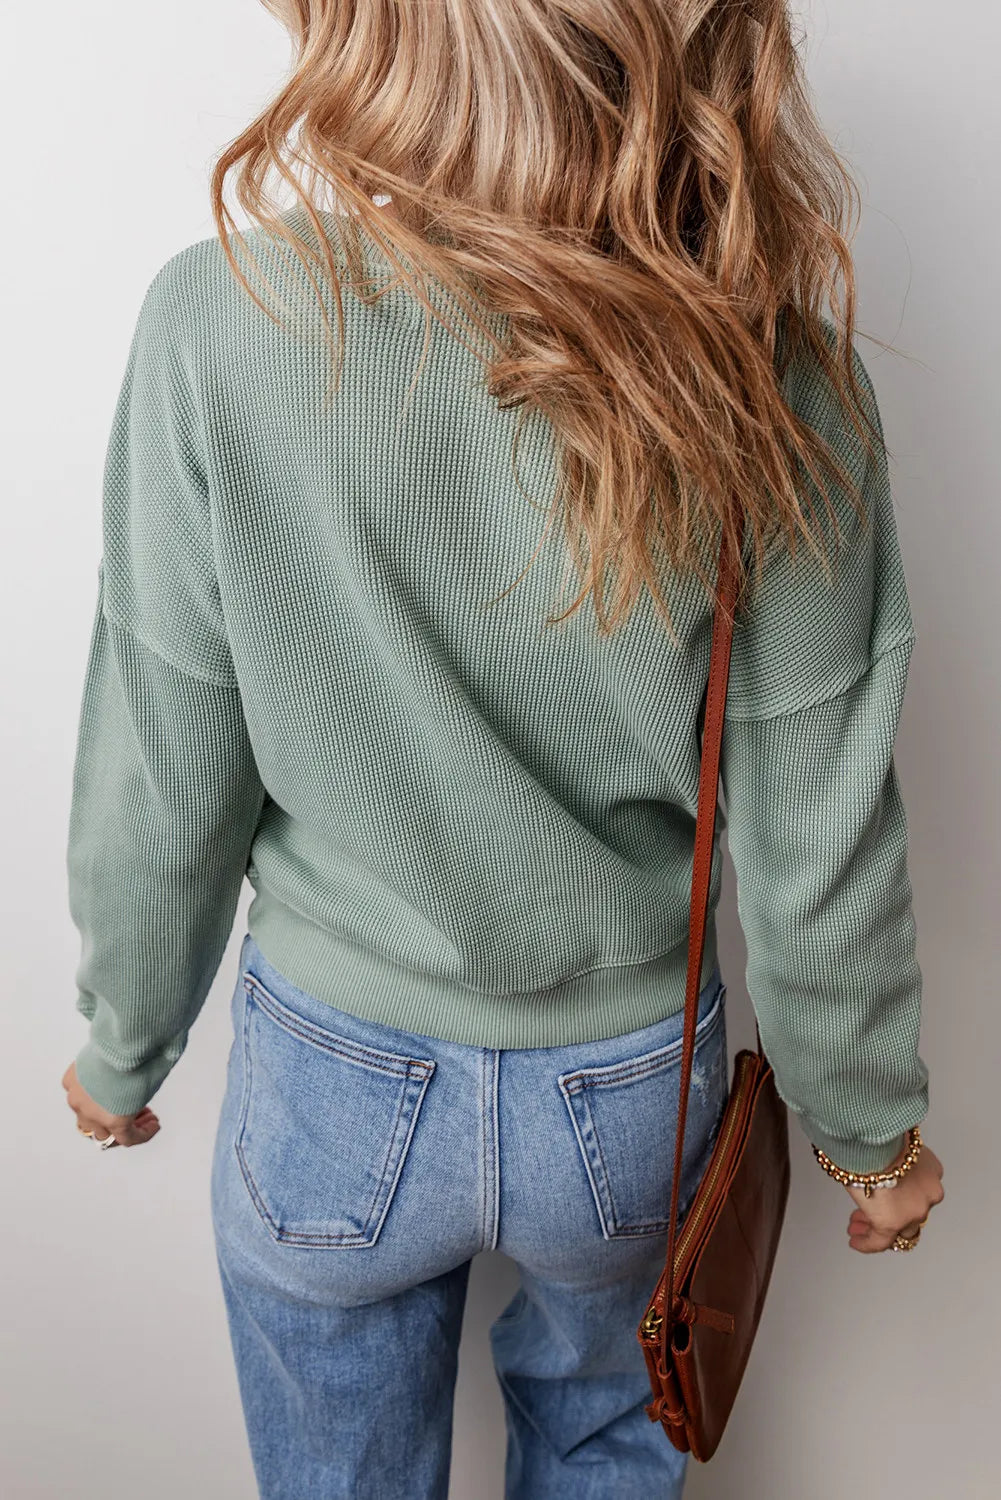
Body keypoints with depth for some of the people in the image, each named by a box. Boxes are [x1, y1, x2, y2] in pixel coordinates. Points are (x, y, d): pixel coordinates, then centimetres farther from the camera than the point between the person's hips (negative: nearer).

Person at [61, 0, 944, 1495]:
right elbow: (817, 844, -14)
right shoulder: (774, 372, -20)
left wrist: (124, 1045, 6)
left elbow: (161, 789, -14)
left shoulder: (227, 317, -23)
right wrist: (868, 1120, 5)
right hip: (634, 1087, 1)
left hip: (335, 1087, 0)